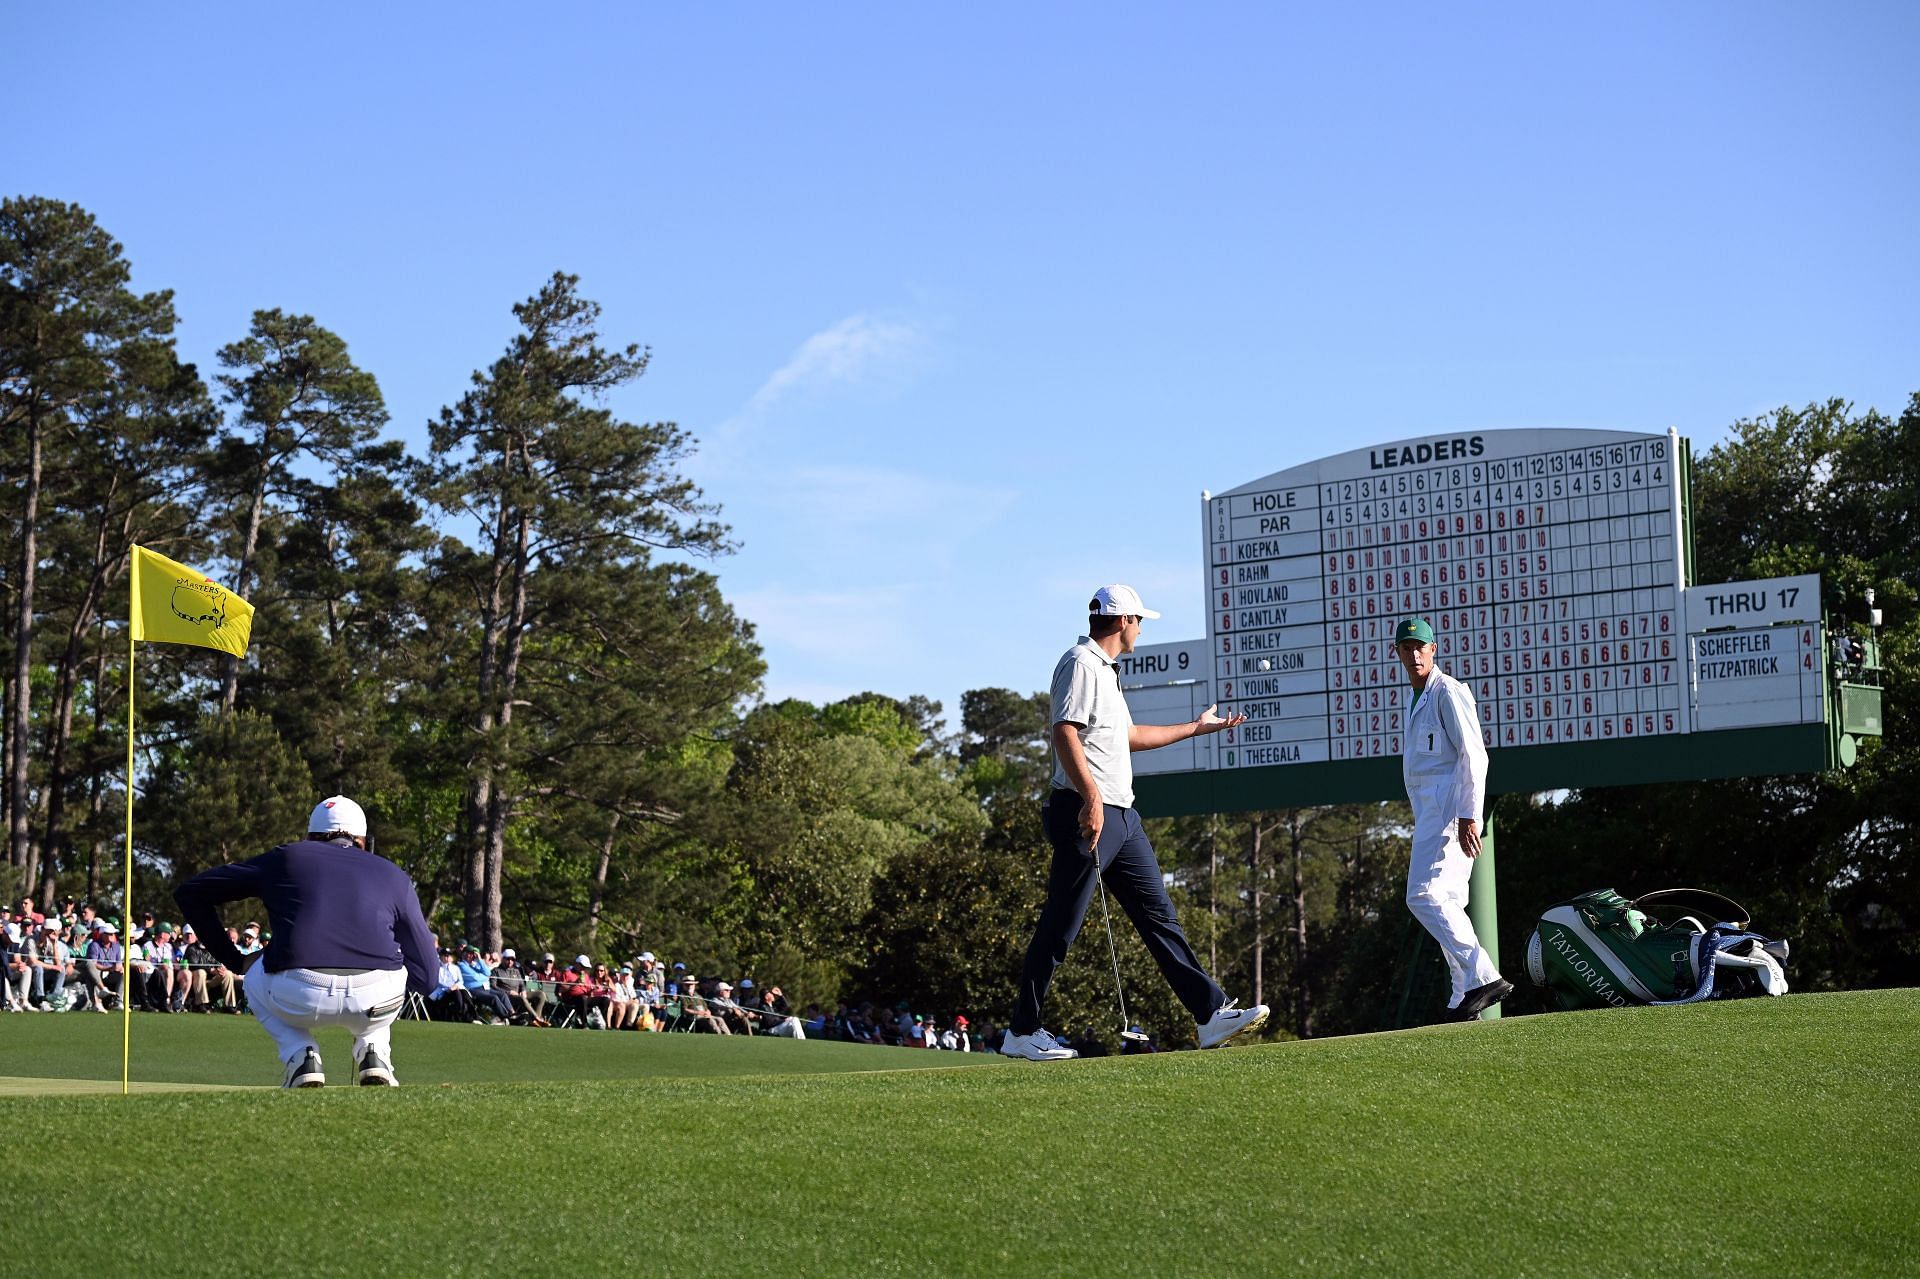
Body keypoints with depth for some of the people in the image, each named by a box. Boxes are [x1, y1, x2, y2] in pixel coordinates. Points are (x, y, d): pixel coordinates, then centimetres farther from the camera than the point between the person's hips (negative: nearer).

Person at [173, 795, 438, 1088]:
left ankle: (301, 1057, 10)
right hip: (376, 1000, 1)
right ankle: (374, 1056, 14)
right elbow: (424, 977, 21)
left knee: (256, 980, 36)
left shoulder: (286, 858, 25)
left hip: (298, 998, -1)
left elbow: (189, 893, 29)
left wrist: (236, 961, 31)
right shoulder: (392, 875, 25)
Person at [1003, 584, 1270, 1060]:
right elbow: (1065, 733, -20)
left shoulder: (1106, 670, 23)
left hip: (1120, 813, 10)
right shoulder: (1080, 663, -9)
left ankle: (1211, 1014, 6)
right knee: (1059, 927, -6)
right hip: (1086, 811, -10)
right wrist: (1091, 797, -29)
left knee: (1159, 916, 7)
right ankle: (1021, 1033, -1)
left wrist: (1196, 728, 43)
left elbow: (1127, 735, 34)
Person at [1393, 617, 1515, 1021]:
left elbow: (1473, 755, -15)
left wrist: (1468, 816, -22)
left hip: (1449, 809, -10)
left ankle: (1483, 977, -22)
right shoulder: (1418, 699, 22)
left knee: (1424, 897, -19)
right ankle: (1465, 1000, 8)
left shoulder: (1448, 692, -7)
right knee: (1445, 904, 7)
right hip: (1429, 814, 10)